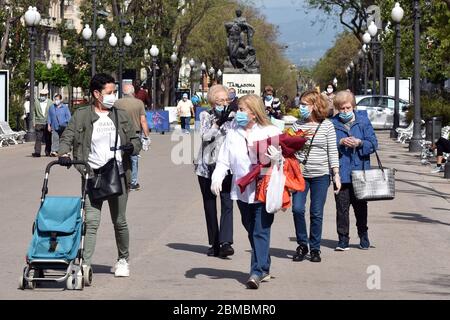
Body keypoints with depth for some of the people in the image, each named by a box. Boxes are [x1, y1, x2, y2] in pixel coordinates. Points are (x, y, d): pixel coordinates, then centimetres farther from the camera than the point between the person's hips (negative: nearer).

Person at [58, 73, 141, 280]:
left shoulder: (121, 116, 12)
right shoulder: (81, 116, 4)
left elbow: (136, 139, 16)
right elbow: (67, 137, -2)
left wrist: (132, 146, -8)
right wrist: (64, 153, -23)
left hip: (118, 176, 2)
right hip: (92, 176, -2)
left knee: (119, 222, 11)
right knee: (91, 221, -13)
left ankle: (123, 260, 29)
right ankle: (85, 263, -16)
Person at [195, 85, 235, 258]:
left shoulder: (231, 116, 5)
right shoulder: (206, 115, 4)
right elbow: (205, 136, -10)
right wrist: (219, 121, -18)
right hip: (207, 165, 1)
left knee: (227, 203, -14)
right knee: (209, 205, 7)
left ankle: (225, 243, -21)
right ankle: (214, 243, 16)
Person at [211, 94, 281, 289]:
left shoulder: (271, 132, -1)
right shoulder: (233, 134, 10)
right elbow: (224, 160, 8)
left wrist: (275, 157, -23)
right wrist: (217, 178, -7)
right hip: (242, 191, 5)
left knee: (261, 230, -10)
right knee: (251, 230, 12)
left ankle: (258, 272, -13)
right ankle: (264, 269, 24)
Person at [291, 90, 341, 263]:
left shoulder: (326, 125, -1)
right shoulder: (297, 124, 4)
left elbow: (332, 151, 0)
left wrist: (336, 174, -5)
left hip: (320, 175, -2)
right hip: (300, 174, 2)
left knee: (316, 213, 1)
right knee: (297, 208, -10)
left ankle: (315, 248, 13)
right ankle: (302, 245, 8)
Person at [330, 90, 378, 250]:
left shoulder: (363, 121, 4)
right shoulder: (332, 123, 3)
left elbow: (373, 144, 1)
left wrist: (359, 143, -16)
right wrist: (340, 142, -18)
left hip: (360, 170, 0)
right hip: (340, 171, 0)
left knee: (360, 205, 9)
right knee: (342, 206, -2)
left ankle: (363, 235, 27)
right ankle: (343, 239, 5)